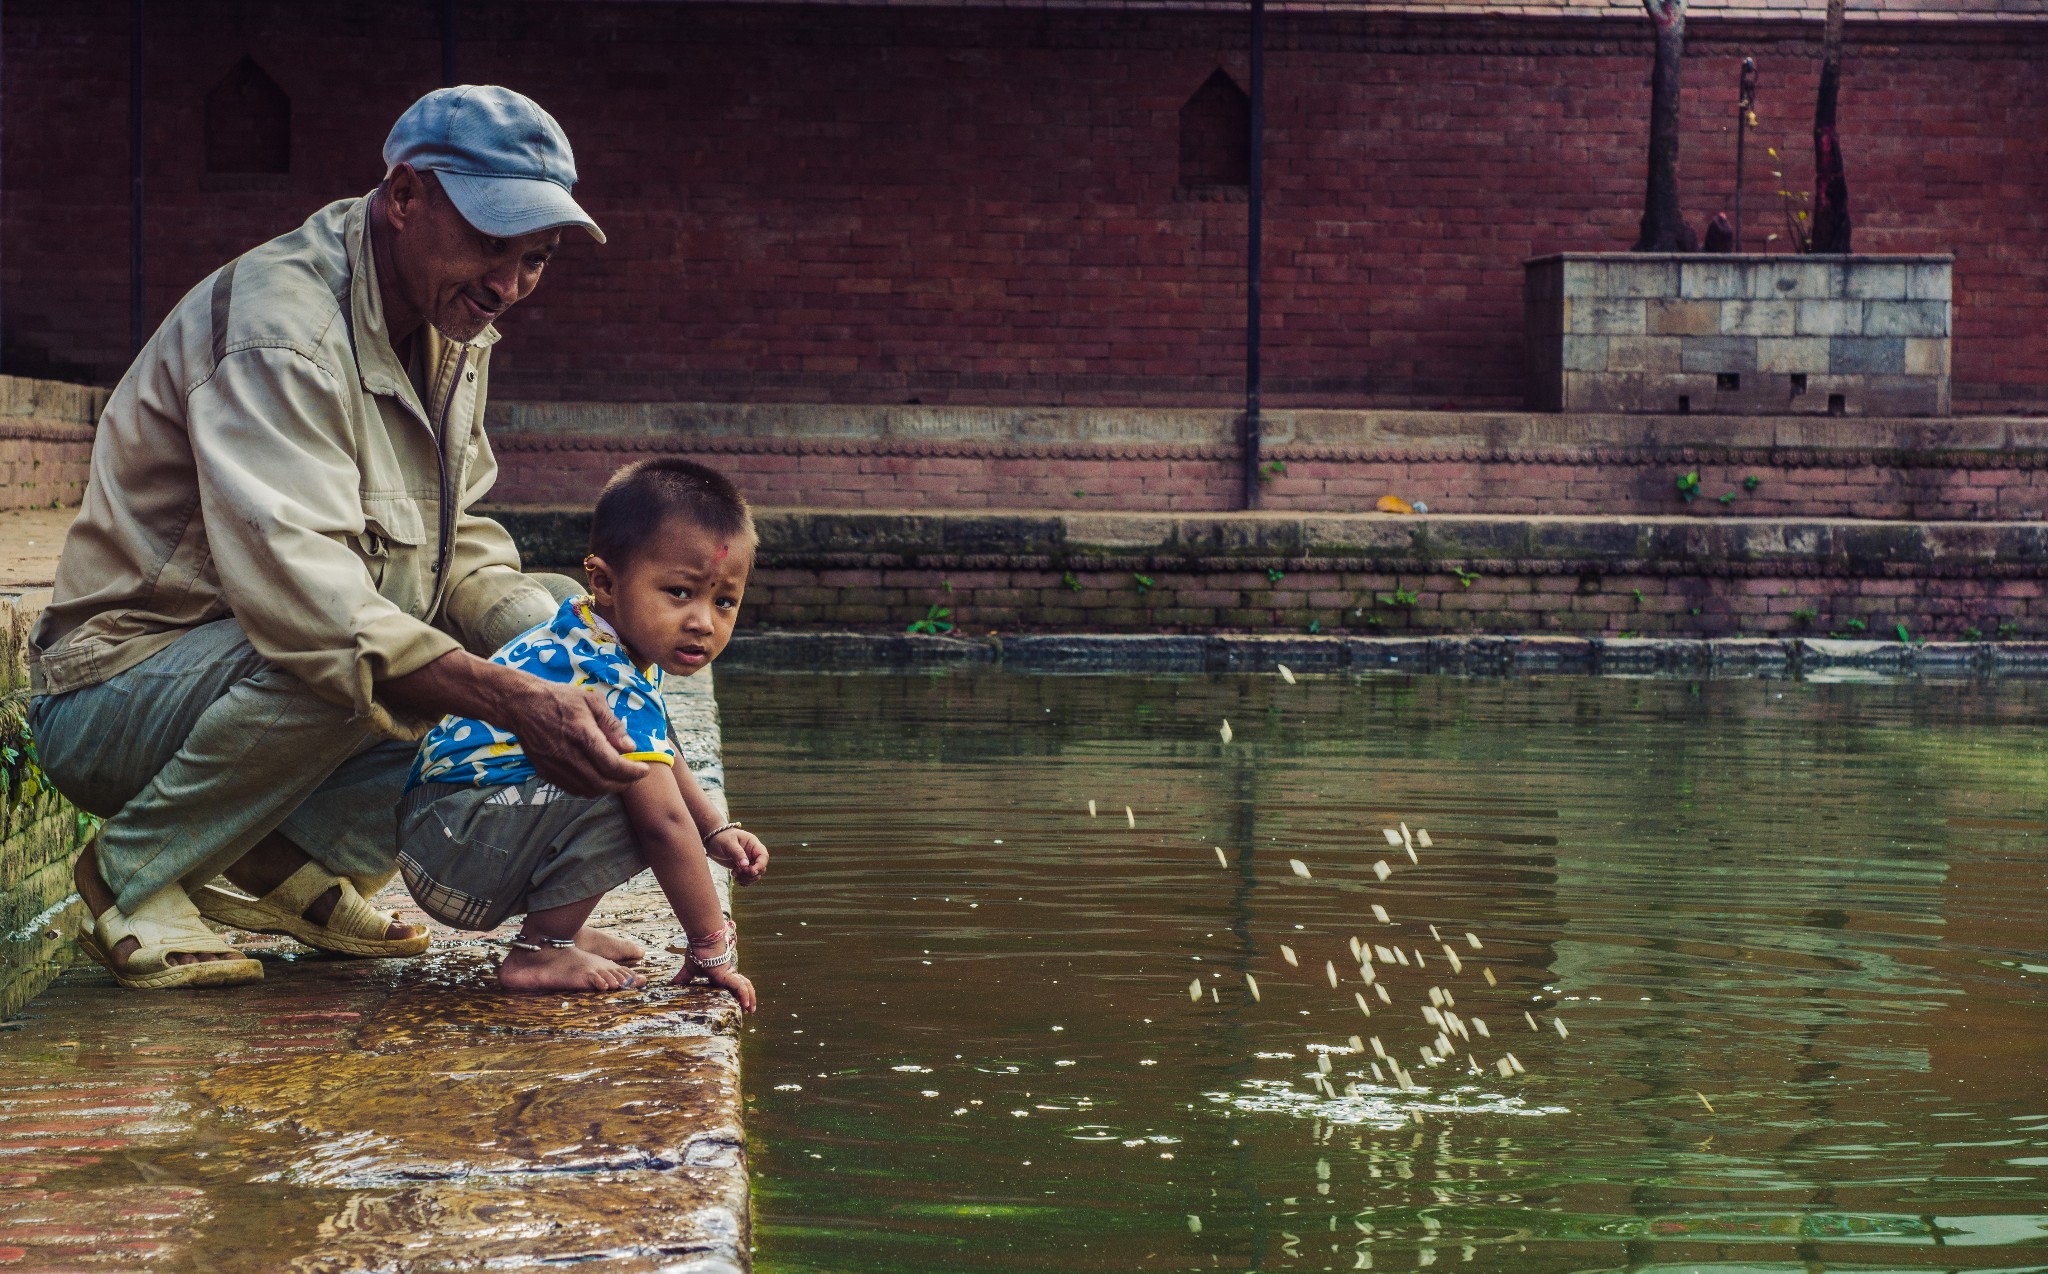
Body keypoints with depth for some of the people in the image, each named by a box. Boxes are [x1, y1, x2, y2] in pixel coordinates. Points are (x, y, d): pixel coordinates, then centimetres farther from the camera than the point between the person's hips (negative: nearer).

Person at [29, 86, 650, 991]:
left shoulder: (452, 329, 6)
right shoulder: (277, 325, -24)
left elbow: (456, 549, 8)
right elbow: (299, 594, -37)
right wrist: (519, 703, -44)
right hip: (115, 693, -9)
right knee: (336, 665, -37)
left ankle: (288, 864, 0)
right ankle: (136, 873, -12)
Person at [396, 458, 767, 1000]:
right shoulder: (613, 689, -24)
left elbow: (660, 755, 27)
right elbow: (664, 821, -27)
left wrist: (718, 830, 19)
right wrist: (711, 946, -21)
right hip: (448, 857, -10)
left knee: (640, 779, 15)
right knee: (632, 798, -26)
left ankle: (557, 928, 13)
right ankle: (540, 953, -15)